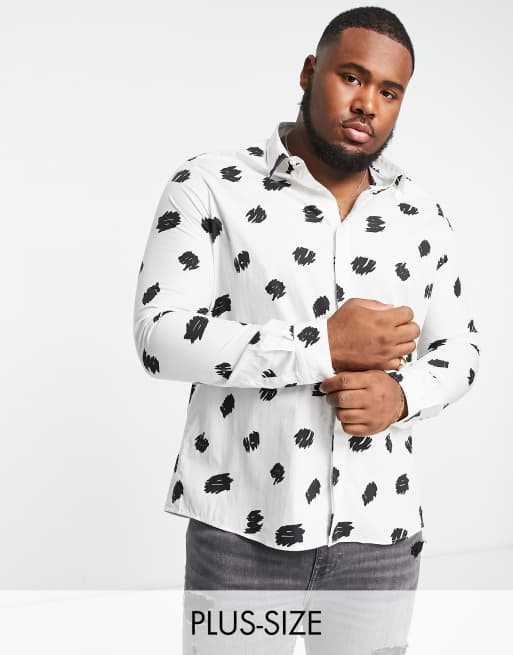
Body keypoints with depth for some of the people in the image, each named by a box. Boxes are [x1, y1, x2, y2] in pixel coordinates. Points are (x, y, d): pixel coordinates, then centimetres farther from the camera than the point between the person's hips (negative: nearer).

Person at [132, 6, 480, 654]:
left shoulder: (422, 216, 6)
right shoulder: (209, 185, -5)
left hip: (380, 534, 3)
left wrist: (401, 396, -9)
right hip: (241, 530, -3)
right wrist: (326, 346, -20)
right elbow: (161, 338, -14)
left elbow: (458, 348, 14)